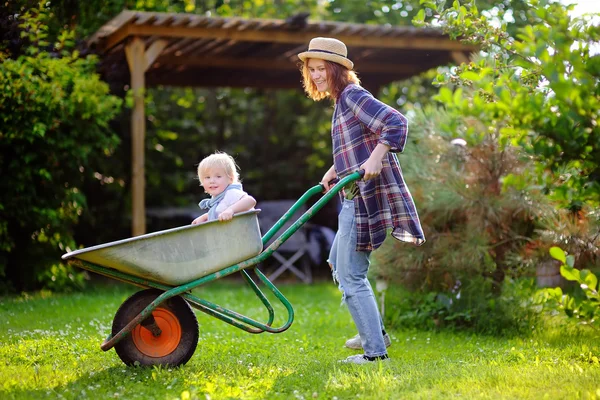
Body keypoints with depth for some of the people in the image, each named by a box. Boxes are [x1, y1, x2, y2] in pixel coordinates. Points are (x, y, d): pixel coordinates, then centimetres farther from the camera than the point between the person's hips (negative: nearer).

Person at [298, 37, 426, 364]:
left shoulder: (353, 96, -12)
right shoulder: (341, 101, 18)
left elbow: (396, 122, -24)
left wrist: (376, 158, -32)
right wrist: (334, 171, 21)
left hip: (367, 197, -11)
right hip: (355, 198, 11)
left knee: (351, 275, -8)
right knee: (338, 264, 23)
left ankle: (375, 351, -1)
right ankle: (374, 332, 33)